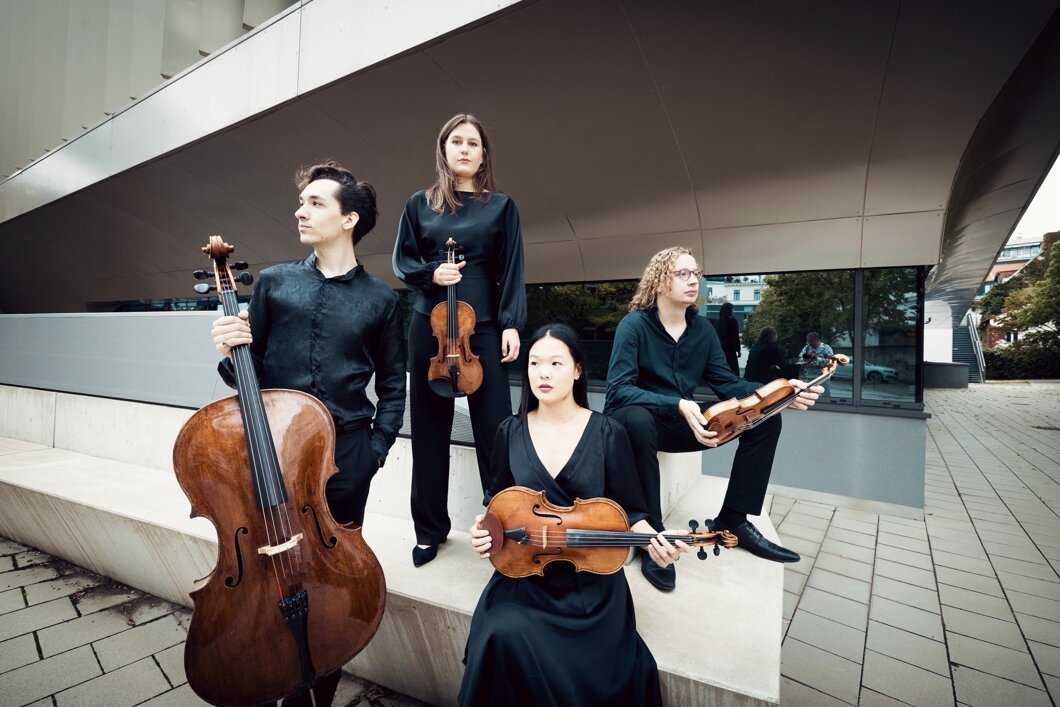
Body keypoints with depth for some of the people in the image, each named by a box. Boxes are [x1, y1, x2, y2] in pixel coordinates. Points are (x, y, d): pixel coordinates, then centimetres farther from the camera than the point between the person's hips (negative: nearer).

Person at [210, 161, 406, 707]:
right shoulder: (274, 282, 6)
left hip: (346, 455, -1)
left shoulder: (380, 300, 3)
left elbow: (392, 385, 7)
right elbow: (250, 373, 10)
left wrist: (376, 449, -1)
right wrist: (232, 354, -12)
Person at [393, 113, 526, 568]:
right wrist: (430, 273, -10)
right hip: (429, 326, 2)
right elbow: (402, 261, 10)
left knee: (495, 426, -2)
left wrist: (511, 324, -9)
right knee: (430, 425, 8)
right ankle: (430, 528, 24)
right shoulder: (420, 203, 10)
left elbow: (512, 271, 1)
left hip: (484, 326, -1)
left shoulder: (501, 205, 7)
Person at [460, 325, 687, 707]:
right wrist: (485, 528, -7)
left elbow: (629, 510, -1)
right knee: (505, 639, -24)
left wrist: (652, 539, -21)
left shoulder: (608, 434, -7)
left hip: (592, 581, -1)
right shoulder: (510, 432, -1)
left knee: (594, 674, -19)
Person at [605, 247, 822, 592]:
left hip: (678, 423, 7)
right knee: (637, 418, -42)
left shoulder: (702, 329, 4)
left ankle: (732, 520, 3)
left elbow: (727, 384, 4)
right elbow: (618, 390, -25)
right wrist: (679, 405, -35)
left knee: (765, 417, -3)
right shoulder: (634, 325, -15)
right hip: (631, 422, -6)